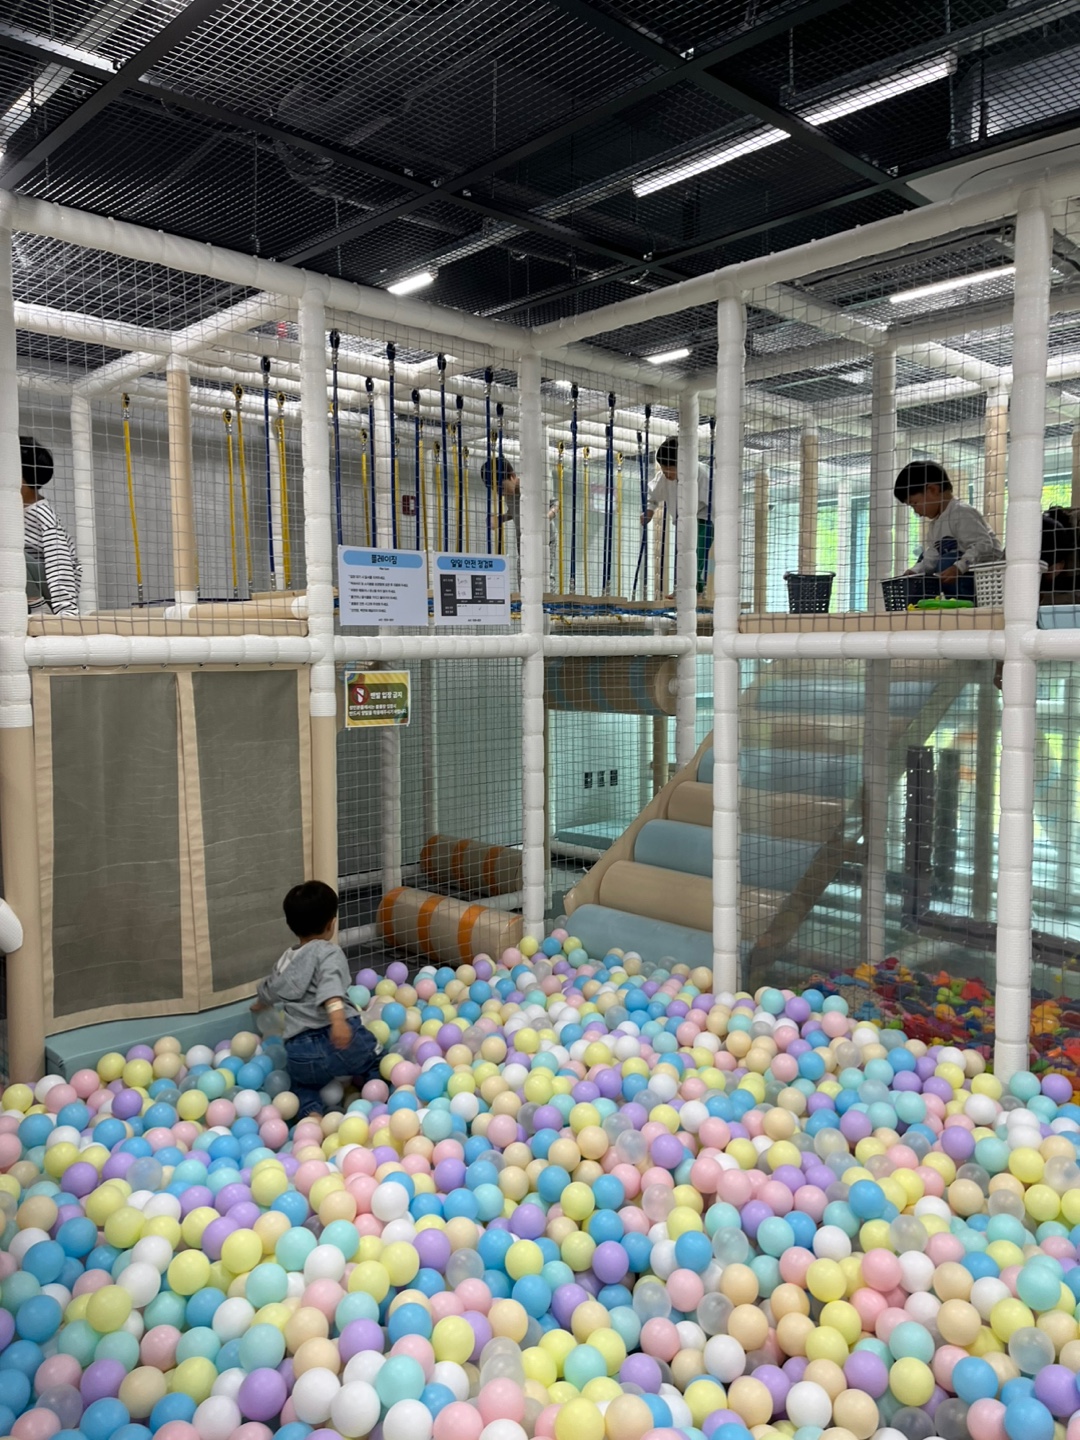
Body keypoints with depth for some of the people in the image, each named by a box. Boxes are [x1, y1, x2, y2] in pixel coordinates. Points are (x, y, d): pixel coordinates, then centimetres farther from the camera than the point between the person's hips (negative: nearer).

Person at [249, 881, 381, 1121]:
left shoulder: (286, 960, 20)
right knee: (375, 1054, 25)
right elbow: (330, 985, -19)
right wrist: (338, 1019, -35)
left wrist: (259, 1004, 63)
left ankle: (309, 1112, 2)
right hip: (341, 1041, -3)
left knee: (303, 1084, 29)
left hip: (300, 1053, 3)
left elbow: (268, 990, 40)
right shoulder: (329, 952, 2)